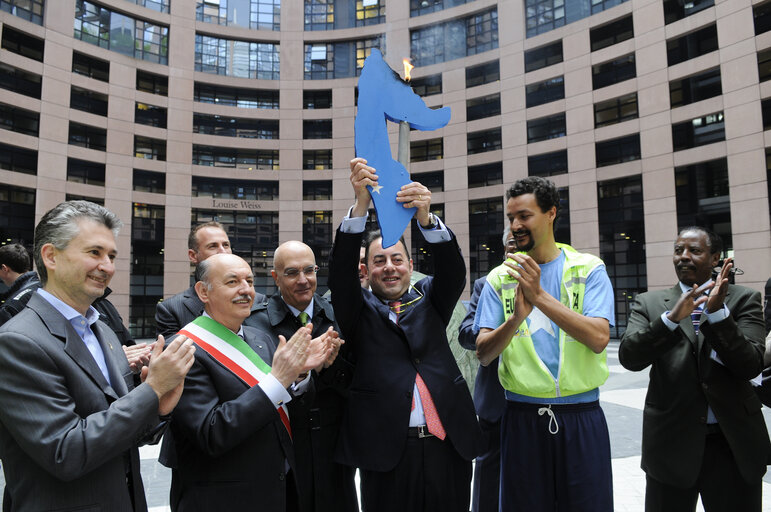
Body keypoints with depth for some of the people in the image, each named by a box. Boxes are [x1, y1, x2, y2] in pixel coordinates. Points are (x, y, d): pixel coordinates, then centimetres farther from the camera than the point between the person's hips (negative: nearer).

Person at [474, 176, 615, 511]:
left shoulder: (588, 269, -1)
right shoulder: (501, 277, 3)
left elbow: (598, 339, -15)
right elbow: (483, 354, -3)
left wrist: (540, 296, -22)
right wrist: (516, 317, -21)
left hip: (581, 417, -1)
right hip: (522, 417, 1)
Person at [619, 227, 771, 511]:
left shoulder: (743, 300, 1)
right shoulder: (649, 303, 1)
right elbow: (629, 357, -13)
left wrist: (717, 311, -23)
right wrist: (672, 317, -26)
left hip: (734, 442, 0)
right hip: (671, 441, 0)